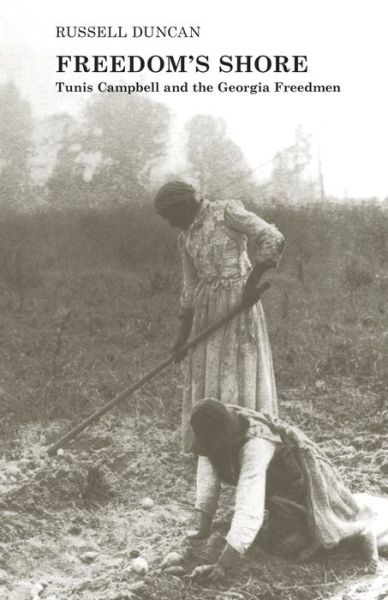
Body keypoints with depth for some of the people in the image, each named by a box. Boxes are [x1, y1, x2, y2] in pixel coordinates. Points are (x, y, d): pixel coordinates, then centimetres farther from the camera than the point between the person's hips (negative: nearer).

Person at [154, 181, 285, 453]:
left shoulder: (227, 212, -8)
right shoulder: (185, 238, 12)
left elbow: (274, 239, -17)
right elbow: (190, 287, 15)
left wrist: (253, 280, -15)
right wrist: (183, 334, 12)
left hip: (238, 303, -7)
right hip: (206, 308, 7)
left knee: (240, 371, -5)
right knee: (205, 376, 7)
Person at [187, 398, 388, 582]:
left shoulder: (255, 446, -46)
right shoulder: (218, 432, -26)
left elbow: (249, 508, -52)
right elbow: (208, 473, -13)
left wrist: (221, 566, -54)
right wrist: (203, 529, -15)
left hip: (302, 478, -8)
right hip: (278, 486, 8)